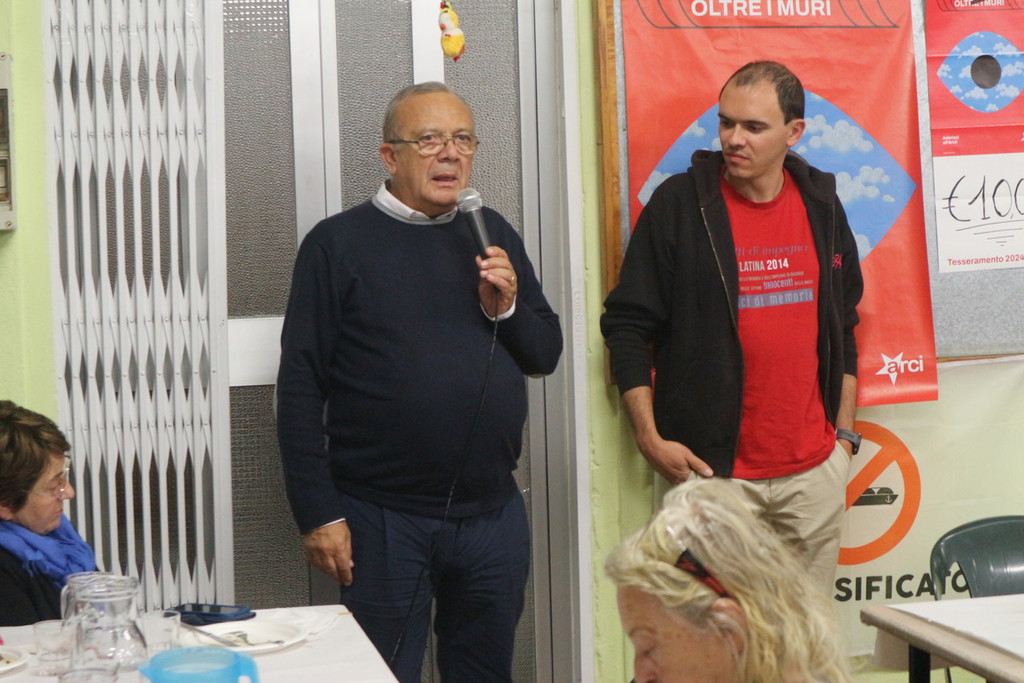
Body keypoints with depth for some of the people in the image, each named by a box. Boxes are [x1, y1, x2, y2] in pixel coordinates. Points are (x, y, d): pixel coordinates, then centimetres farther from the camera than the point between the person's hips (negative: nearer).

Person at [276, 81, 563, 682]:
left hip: (494, 513, 5)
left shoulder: (493, 235, 11)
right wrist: (319, 513, -12)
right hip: (384, 520, -4)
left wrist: (506, 307, -8)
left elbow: (546, 354, 13)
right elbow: (301, 387, -7)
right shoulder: (339, 243, -3)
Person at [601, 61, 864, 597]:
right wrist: (650, 438, -10)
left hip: (813, 473, 4)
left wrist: (844, 435, 12)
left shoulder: (821, 206, 8)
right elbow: (626, 326, -4)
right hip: (712, 471, -4)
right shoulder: (679, 204, -6)